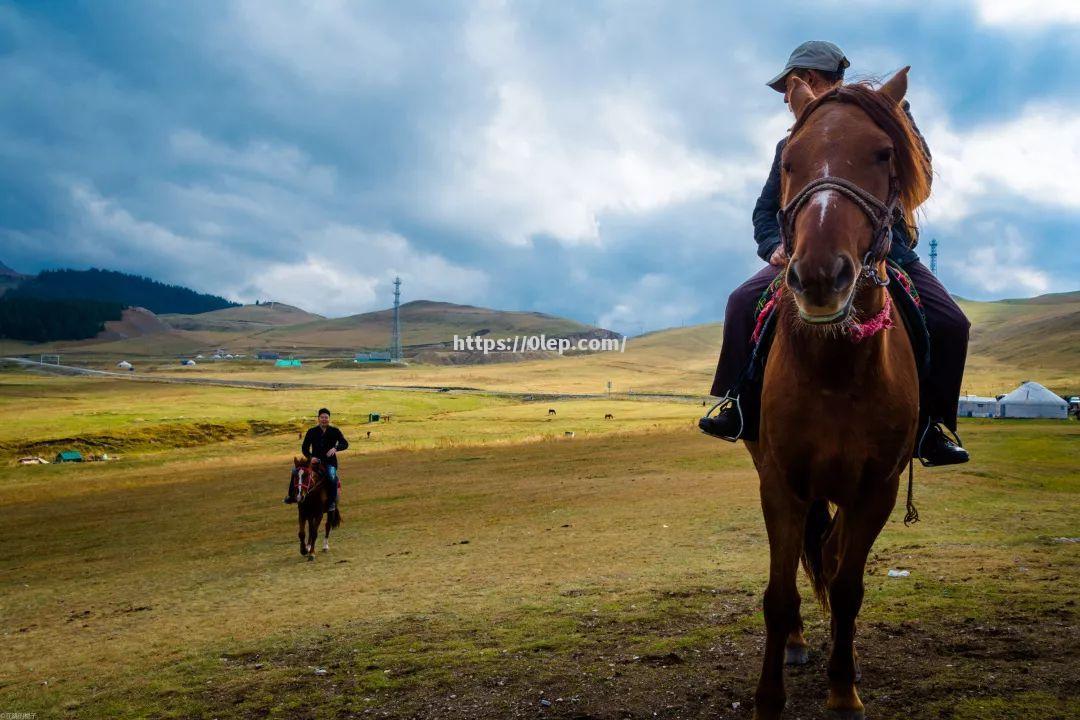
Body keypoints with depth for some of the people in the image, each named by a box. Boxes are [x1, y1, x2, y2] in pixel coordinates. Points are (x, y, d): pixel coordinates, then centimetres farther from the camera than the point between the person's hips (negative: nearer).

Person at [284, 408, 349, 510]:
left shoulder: (335, 431, 1)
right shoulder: (312, 432, 5)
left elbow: (345, 444, -8)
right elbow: (304, 448, 6)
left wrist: (335, 448, -28)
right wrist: (310, 457, -13)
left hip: (330, 462, -3)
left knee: (332, 477, -34)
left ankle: (333, 502, -20)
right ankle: (292, 496, 1)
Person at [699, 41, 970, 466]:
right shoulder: (791, 145, 14)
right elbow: (766, 209, 16)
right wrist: (774, 246, -4)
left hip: (887, 251, -2)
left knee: (949, 323, -22)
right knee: (743, 303, -20)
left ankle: (927, 428, -4)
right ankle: (743, 412, -8)